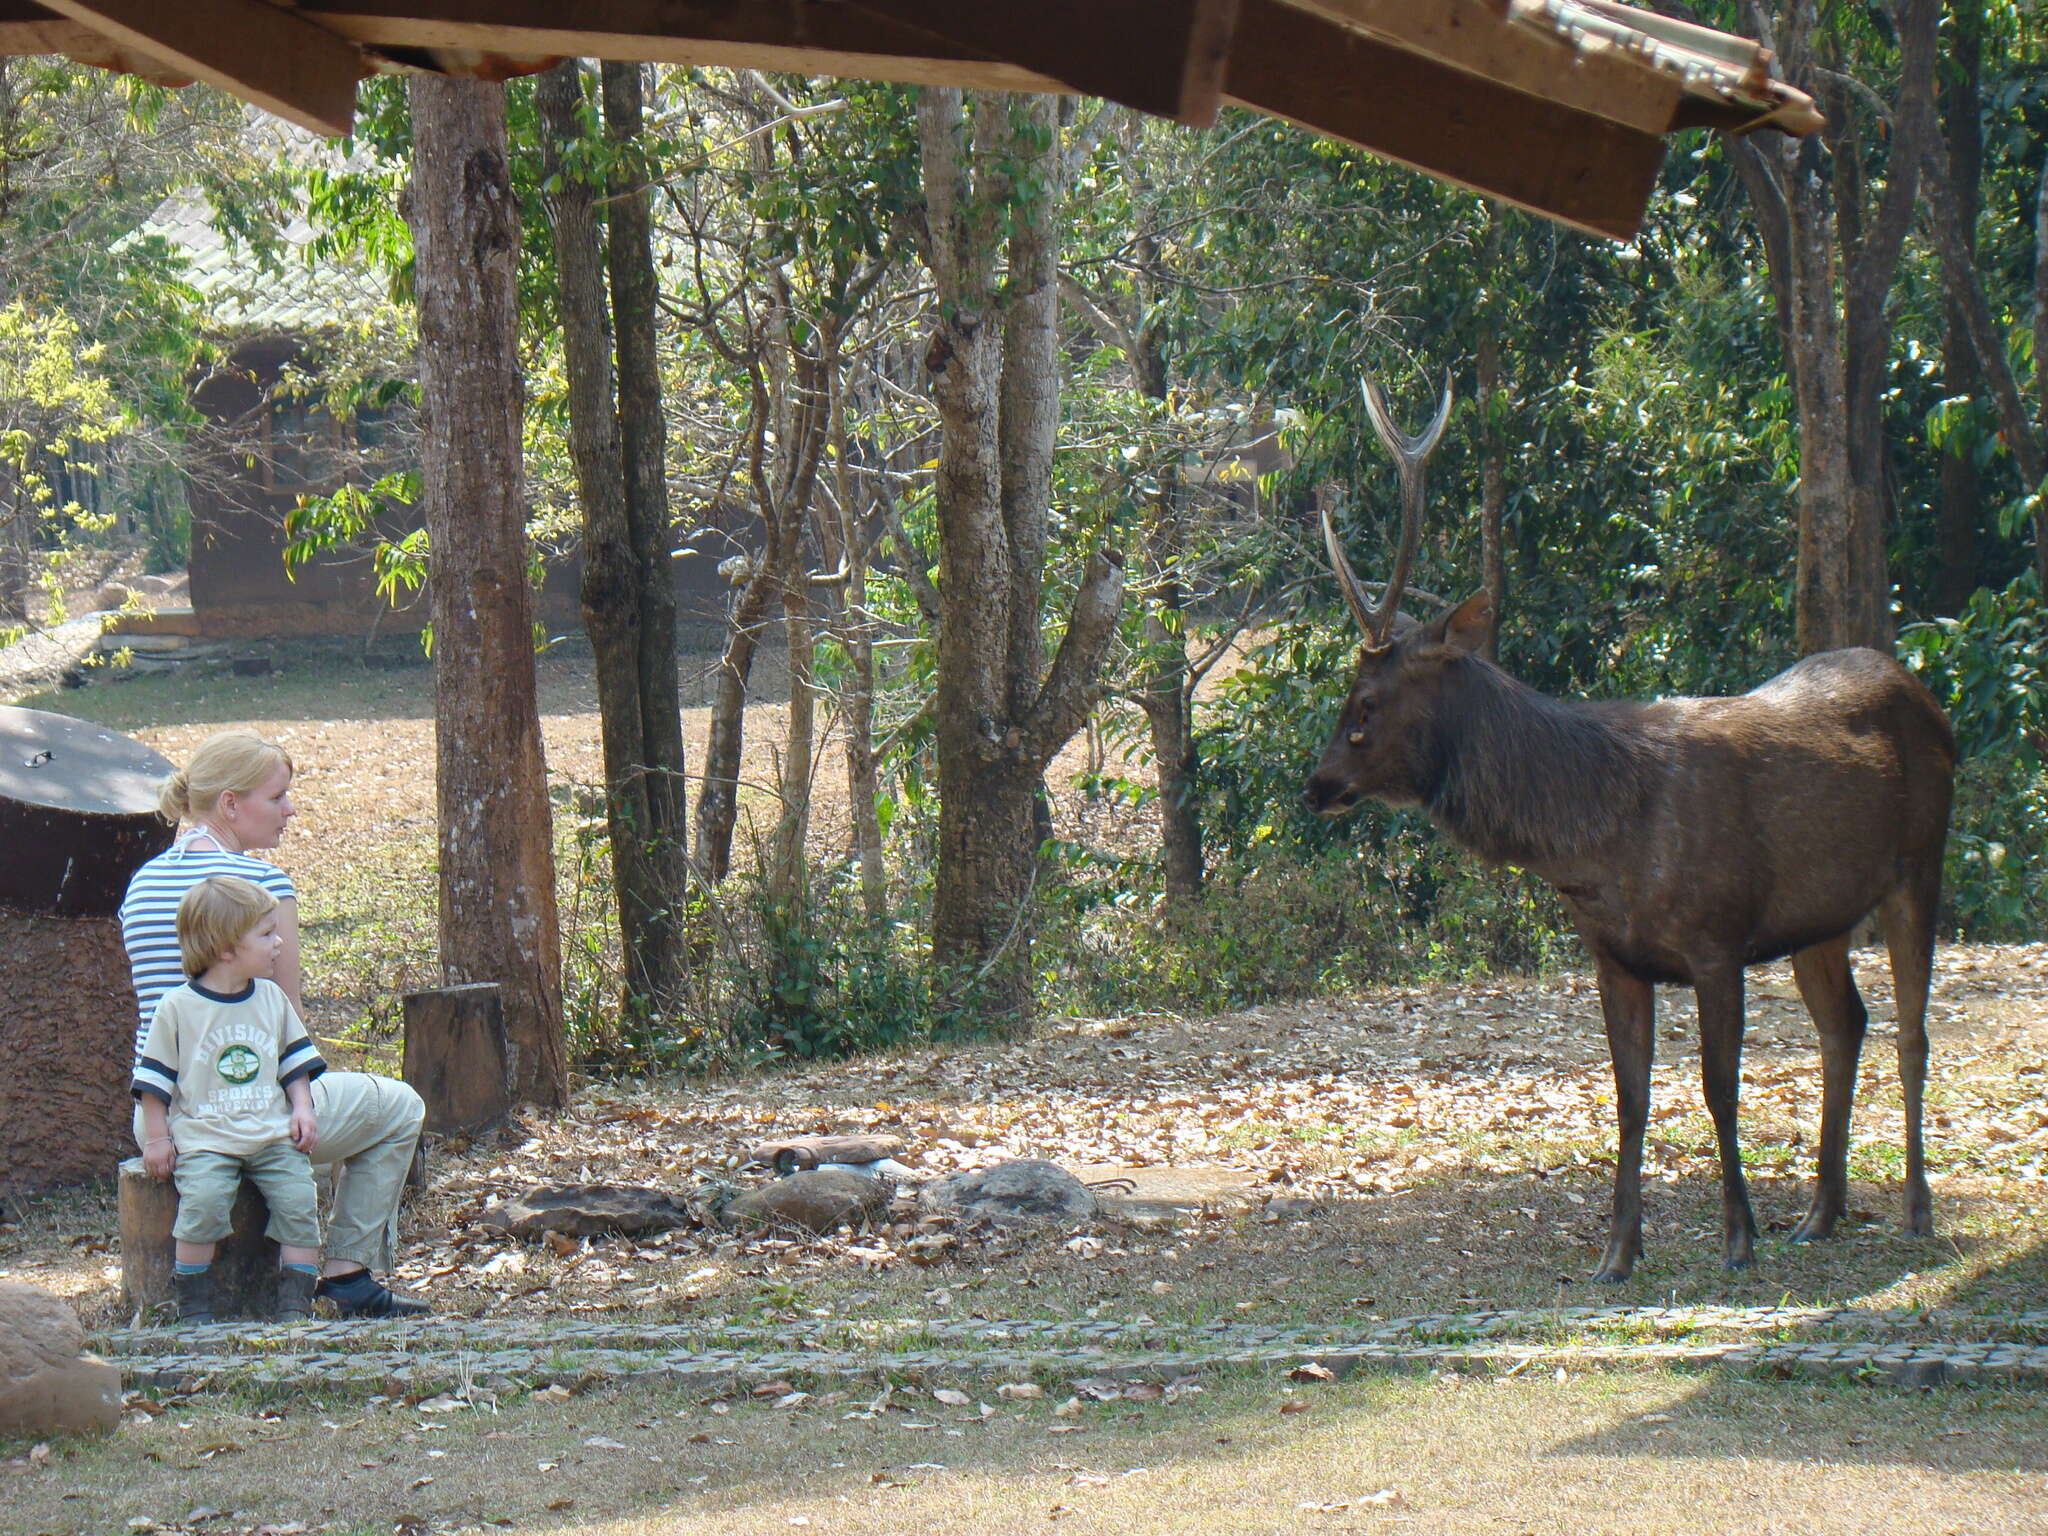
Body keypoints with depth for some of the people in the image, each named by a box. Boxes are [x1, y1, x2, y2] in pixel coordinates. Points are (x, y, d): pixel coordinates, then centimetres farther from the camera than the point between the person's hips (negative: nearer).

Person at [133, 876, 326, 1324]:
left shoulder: (271, 1000, 12)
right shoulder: (178, 1007, -1)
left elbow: (295, 1061, 19)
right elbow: (154, 1080, 4)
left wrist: (302, 1109, 4)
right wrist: (156, 1138, -2)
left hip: (272, 1134, 4)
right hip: (204, 1136, -4)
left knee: (299, 1198, -18)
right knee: (204, 1199, -28)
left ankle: (295, 1301, -10)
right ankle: (194, 1303, -13)